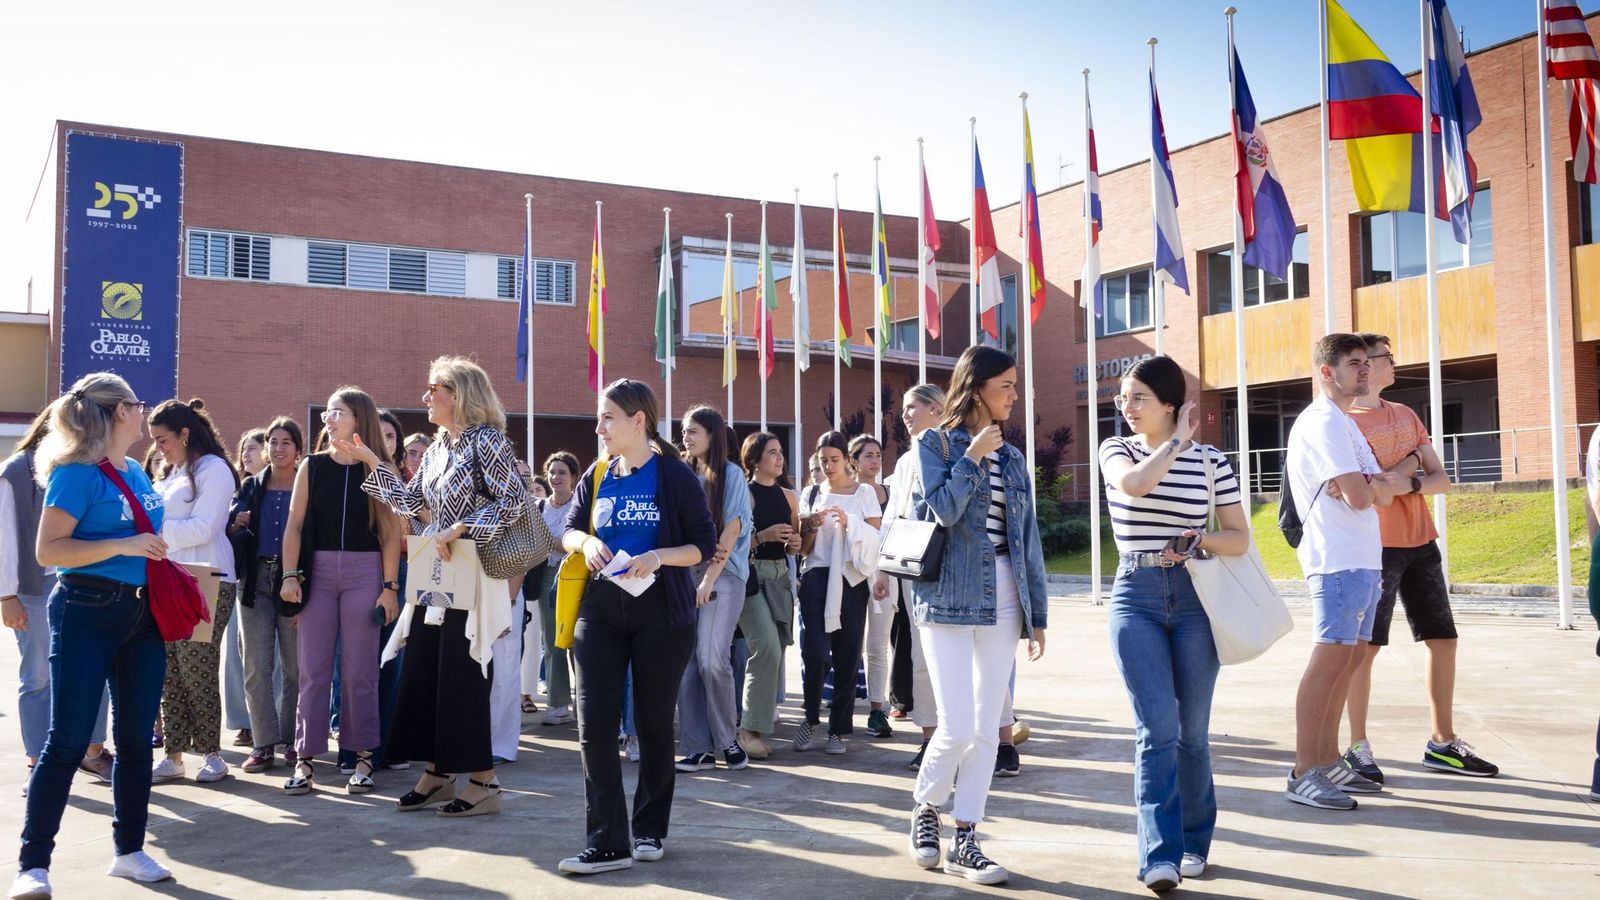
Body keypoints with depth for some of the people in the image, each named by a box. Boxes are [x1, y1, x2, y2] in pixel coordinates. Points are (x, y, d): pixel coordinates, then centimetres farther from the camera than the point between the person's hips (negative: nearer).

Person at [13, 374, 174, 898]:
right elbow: (47, 550, -16)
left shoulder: (137, 472, 11)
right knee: (68, 740, -4)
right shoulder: (77, 473, -11)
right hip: (88, 613, -7)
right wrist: (122, 546, -23)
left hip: (141, 614, 7)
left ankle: (130, 850, 20)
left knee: (136, 736, 9)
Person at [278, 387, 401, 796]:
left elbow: (391, 532, -1)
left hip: (364, 571, -2)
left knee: (359, 670, 3)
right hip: (317, 570, 2)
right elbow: (295, 524, 4)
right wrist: (289, 575, -5)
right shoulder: (312, 466, 7)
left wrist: (390, 586, -6)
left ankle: (363, 758, 12)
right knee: (313, 669, 2)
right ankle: (305, 760, 8)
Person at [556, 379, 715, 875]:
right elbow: (569, 530, 14)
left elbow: (704, 544, -5)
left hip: (660, 614, -4)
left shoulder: (675, 476, -6)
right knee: (595, 725, -4)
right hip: (600, 613, 4)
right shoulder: (597, 476, 7)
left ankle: (650, 830, 25)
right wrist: (586, 541, -9)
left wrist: (659, 557, -22)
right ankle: (607, 843, 0)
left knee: (654, 723, 8)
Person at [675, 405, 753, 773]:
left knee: (711, 659, -16)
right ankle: (698, 748, 4)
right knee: (685, 662, -1)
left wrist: (710, 578, -12)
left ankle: (727, 738, 2)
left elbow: (732, 529, -5)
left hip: (723, 574, -5)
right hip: (685, 573, 5)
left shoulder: (730, 474, 0)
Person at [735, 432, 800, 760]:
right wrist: (763, 536, -21)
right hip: (750, 575, -7)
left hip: (779, 576, 7)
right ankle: (750, 728, -13)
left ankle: (764, 715, 16)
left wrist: (796, 543, 2)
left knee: (776, 650, 4)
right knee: (767, 645, -19)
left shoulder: (788, 496, 15)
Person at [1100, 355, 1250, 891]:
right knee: (1157, 728, -9)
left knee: (1192, 728, 8)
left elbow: (1239, 539, 7)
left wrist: (1199, 538, -12)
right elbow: (1132, 484, -20)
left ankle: (1194, 842, 25)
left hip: (1195, 597, 1)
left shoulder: (1212, 461, 3)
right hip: (1136, 598, -1)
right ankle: (1161, 854, -8)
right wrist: (1176, 442, -9)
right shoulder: (1117, 451, 4)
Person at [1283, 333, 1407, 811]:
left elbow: (1381, 496, 16)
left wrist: (1373, 484, -8)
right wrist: (1390, 483, 2)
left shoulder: (1344, 423, 21)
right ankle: (1303, 774, -9)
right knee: (1330, 660, -11)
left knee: (1347, 661, 11)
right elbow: (1359, 495, -20)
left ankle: (1328, 763, 17)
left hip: (1363, 561, 10)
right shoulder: (1324, 421, -11)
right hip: (1340, 560, -10)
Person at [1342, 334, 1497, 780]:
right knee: (1365, 646, -4)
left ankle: (1442, 743, 20)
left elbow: (1441, 479, 8)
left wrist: (1410, 482, -11)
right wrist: (1404, 466, -14)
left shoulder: (1405, 415, 15)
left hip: (1421, 542, 7)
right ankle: (1358, 747, 4)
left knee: (1443, 639, 9)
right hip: (1376, 545, -7)